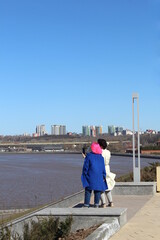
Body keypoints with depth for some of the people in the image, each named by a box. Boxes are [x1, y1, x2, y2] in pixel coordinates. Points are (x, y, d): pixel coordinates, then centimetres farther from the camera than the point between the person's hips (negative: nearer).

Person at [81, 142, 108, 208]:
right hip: (99, 177, 3)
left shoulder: (88, 156, -7)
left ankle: (86, 204, 0)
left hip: (90, 177, -3)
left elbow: (86, 167, -6)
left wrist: (84, 175, 3)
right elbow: (103, 168, 7)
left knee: (88, 190, 2)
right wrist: (104, 176, 13)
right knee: (97, 191, 9)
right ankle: (96, 204, 7)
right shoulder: (101, 157, 4)